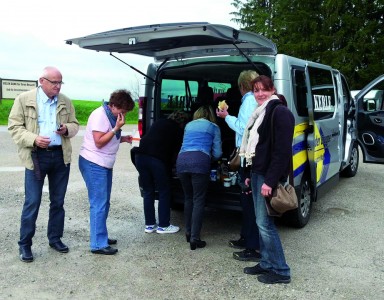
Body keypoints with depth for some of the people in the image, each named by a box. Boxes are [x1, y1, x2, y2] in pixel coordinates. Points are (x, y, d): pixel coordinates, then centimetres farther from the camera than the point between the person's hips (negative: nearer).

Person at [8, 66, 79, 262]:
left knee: (58, 201, 12)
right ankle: (24, 244, 13)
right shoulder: (24, 99, -3)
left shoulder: (65, 102, 7)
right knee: (32, 202, -2)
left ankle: (55, 238, 27)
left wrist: (67, 129, -9)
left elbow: (75, 125, 15)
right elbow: (14, 126, -3)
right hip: (36, 156, -3)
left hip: (61, 155, 4)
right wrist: (33, 139, -19)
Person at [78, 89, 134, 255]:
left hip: (104, 165, 10)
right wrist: (117, 128, -20)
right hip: (94, 164, -10)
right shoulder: (100, 115, -17)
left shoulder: (112, 116, 11)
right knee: (99, 205, -8)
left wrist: (122, 139, 4)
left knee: (104, 203, 15)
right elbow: (99, 142, -20)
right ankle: (98, 244, -1)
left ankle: (101, 236, 27)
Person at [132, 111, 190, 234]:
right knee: (164, 193, 9)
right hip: (158, 159, -6)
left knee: (148, 192, 16)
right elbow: (176, 151, 7)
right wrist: (170, 167, 19)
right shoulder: (179, 131, 10)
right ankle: (163, 225, 16)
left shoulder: (159, 122, 25)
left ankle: (149, 224, 22)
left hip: (140, 156, 6)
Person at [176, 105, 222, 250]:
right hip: (200, 161, -4)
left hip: (181, 160, 4)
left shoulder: (188, 125, 29)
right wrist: (211, 157, 39)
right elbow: (217, 153, 17)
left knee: (188, 198, 19)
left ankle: (188, 233, 25)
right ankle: (194, 239, -4)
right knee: (198, 200, 0)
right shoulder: (213, 127, 19)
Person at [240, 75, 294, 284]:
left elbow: (282, 150, -19)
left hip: (268, 175, -9)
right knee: (261, 221, 14)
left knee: (265, 222, -5)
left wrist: (270, 181, -23)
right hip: (258, 172, 9)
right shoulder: (261, 113, 18)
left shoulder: (280, 112, -12)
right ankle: (266, 264, 25)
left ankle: (280, 271, 7)